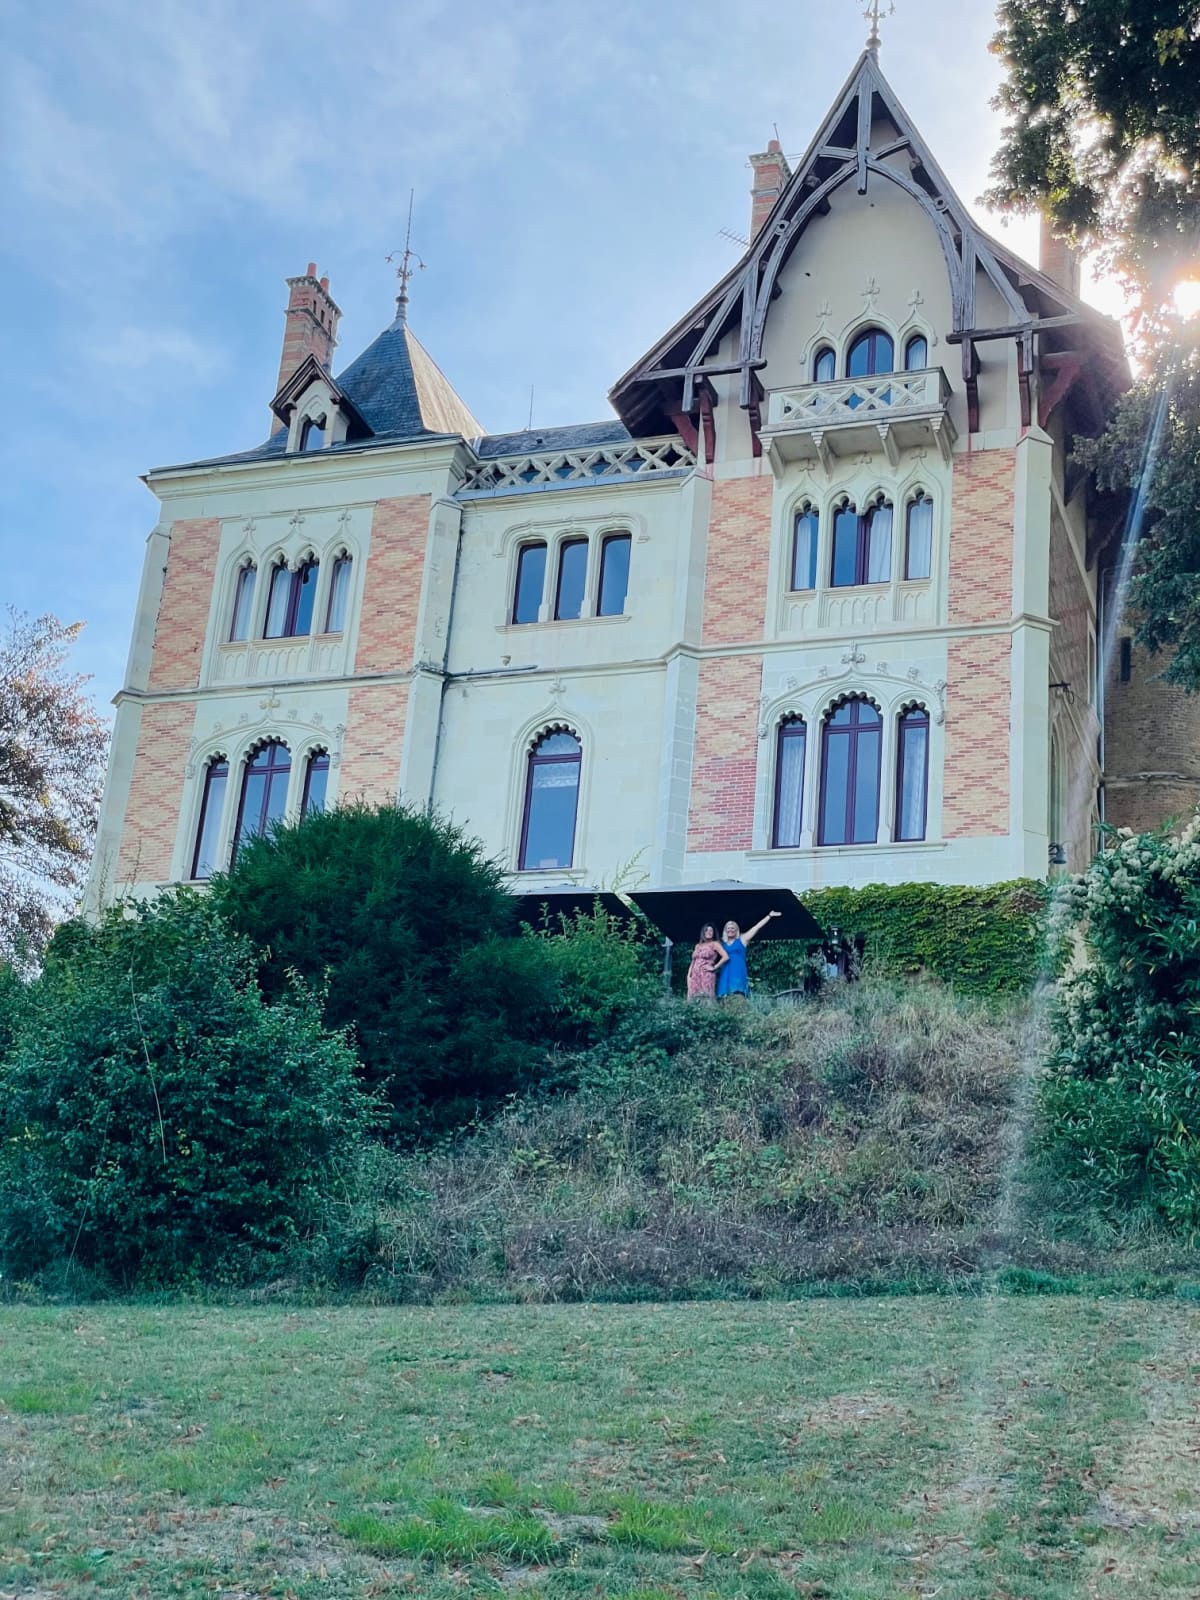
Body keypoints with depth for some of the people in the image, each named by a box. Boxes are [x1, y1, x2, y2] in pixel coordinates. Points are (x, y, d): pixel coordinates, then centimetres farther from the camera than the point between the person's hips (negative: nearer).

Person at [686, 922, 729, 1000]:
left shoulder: (715, 944, 3)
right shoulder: (698, 946, 20)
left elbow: (726, 957, -10)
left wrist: (714, 967, -8)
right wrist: (689, 976, 7)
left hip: (707, 976, -5)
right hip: (694, 977, 5)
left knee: (706, 999, -11)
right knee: (694, 1000, -1)